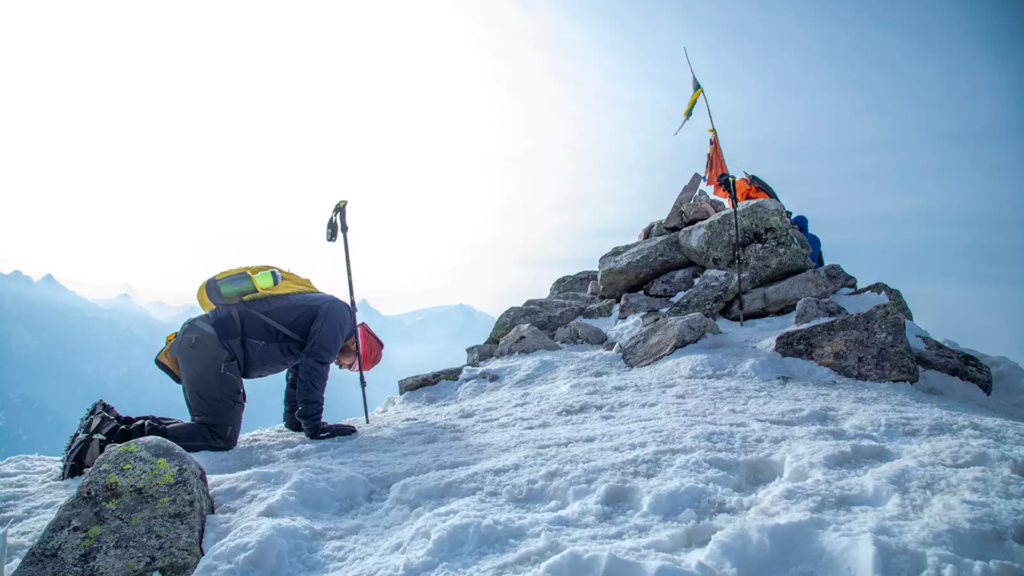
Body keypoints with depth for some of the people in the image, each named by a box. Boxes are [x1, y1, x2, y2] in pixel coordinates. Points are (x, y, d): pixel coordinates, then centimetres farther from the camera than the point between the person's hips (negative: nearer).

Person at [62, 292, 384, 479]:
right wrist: (314, 425, -7)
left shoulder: (318, 311, 27)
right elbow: (314, 366, -12)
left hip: (195, 339, 10)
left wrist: (297, 420, 33)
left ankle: (111, 422, 12)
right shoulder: (338, 312, -2)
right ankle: (109, 442, -15)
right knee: (220, 438, -10)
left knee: (210, 431, 12)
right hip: (214, 348, -10)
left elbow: (298, 370, 34)